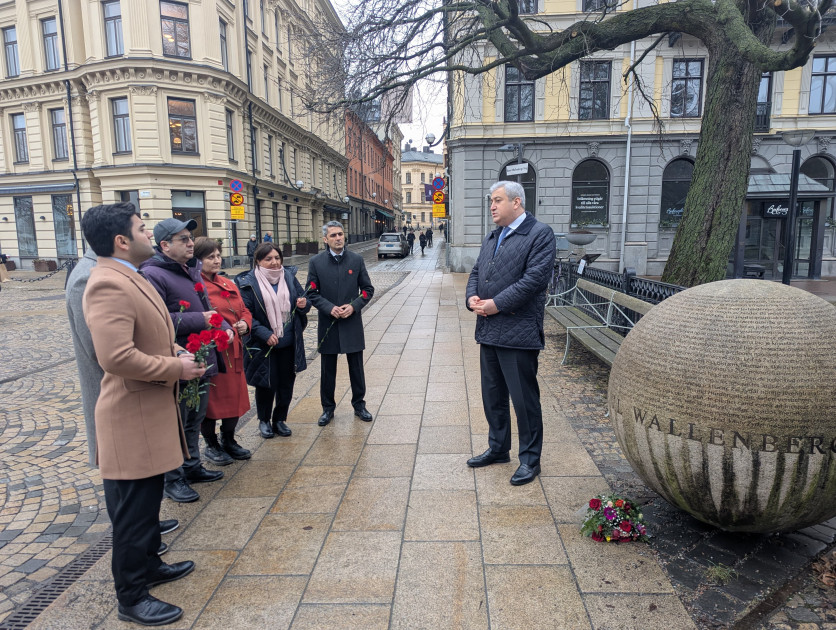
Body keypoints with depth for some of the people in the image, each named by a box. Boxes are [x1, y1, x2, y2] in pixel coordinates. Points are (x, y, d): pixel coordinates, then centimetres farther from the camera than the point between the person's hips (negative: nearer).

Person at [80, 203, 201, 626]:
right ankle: (131, 599, 24)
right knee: (134, 511, 6)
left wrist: (176, 351, 4)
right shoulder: (108, 285, -23)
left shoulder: (127, 277, 11)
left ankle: (149, 567, 43)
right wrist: (176, 368, -20)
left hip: (151, 413, 11)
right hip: (132, 420, -10)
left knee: (148, 503, 24)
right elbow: (116, 357, -32)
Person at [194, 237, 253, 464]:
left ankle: (229, 441, 32)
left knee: (235, 395, 14)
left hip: (233, 350, 7)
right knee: (210, 398, 5)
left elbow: (244, 310, 18)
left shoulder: (229, 284, 13)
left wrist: (245, 323, -2)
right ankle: (211, 445, 24)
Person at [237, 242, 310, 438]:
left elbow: (302, 300, 13)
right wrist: (265, 334, -20)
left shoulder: (289, 276, 4)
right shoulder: (248, 283, -8)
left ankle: (280, 419, 31)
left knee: (286, 383, 11)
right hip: (263, 345, -4)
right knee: (266, 384, 5)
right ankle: (264, 421, 28)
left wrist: (303, 305, -11)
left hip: (289, 343, 4)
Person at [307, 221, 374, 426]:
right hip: (328, 324, 0)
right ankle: (328, 408, 26)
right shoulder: (316, 262, -2)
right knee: (327, 369, 10)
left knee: (356, 367, 10)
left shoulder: (356, 260, 0)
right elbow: (312, 293, -1)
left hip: (352, 323, 1)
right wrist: (330, 308, -16)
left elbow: (368, 289, 3)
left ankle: (359, 404, 27)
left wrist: (353, 306, -12)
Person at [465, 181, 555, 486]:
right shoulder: (491, 238, 18)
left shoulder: (540, 234, -8)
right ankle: (498, 448, 35)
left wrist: (497, 304, -19)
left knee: (524, 398, 3)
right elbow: (476, 272, 18)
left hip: (518, 332, -8)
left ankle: (530, 459, 20)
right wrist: (472, 297, -3)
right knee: (492, 396, 18)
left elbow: (535, 277, -18)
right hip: (488, 330, 8)